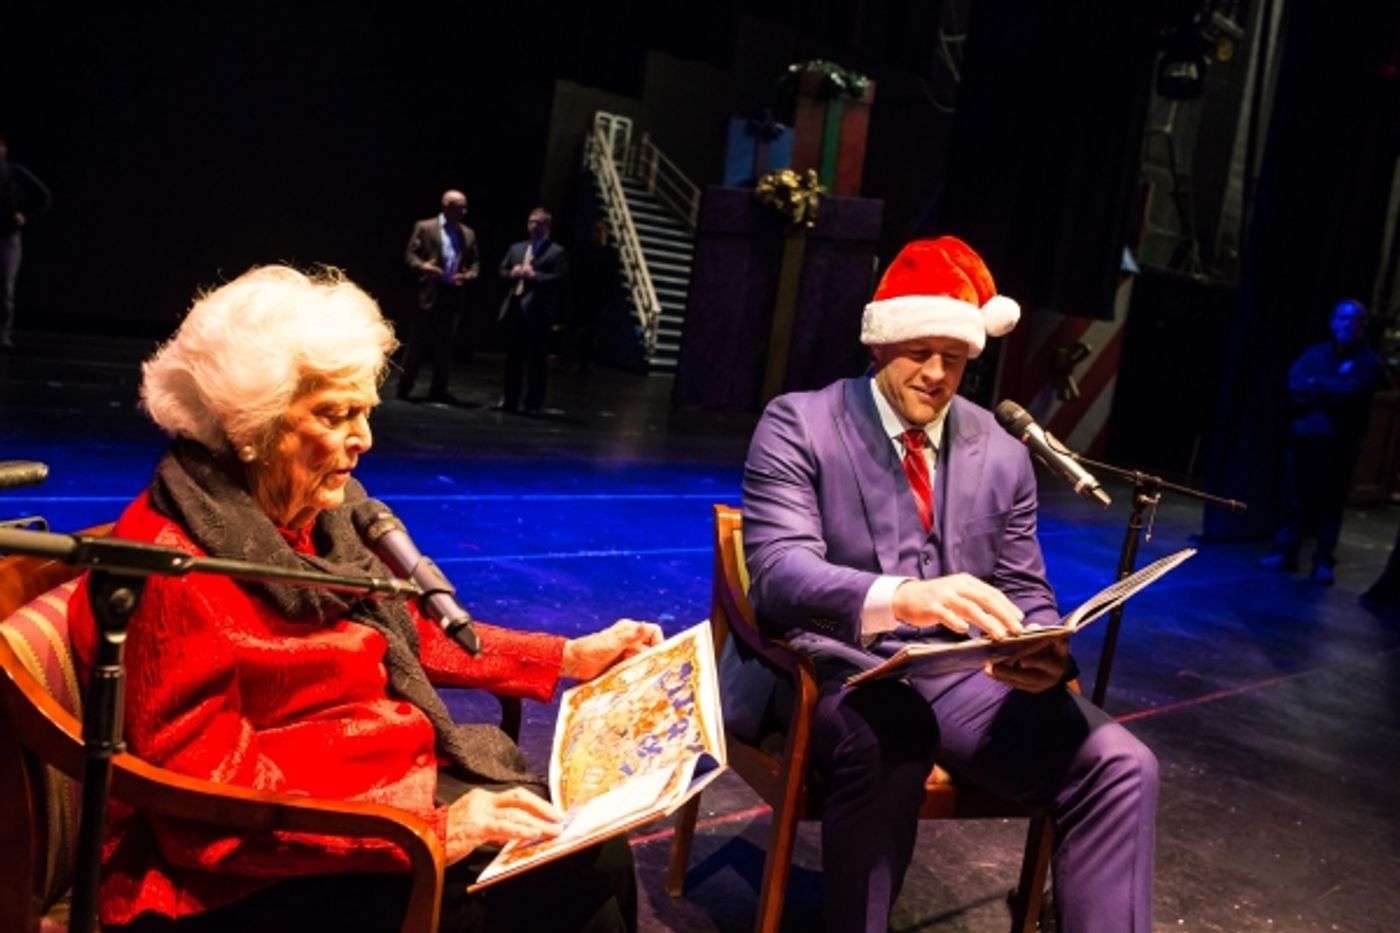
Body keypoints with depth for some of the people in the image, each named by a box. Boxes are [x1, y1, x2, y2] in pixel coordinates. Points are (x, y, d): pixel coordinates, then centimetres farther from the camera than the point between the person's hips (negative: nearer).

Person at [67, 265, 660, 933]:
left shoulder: (327, 515, 4)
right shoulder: (171, 568, -22)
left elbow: (412, 634, 16)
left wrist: (569, 657, 9)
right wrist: (426, 828, -30)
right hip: (260, 877, -8)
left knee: (594, 845, -3)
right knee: (575, 869, -14)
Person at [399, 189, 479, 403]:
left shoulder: (468, 234, 12)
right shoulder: (424, 227, 1)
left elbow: (475, 263, 14)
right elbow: (410, 254, -2)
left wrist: (469, 276, -7)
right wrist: (422, 266, -22)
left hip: (454, 294, 4)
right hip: (430, 293, -4)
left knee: (444, 346, 8)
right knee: (417, 343, 0)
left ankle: (438, 389, 14)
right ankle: (404, 387, 9)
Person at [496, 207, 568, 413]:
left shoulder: (557, 252, -1)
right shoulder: (516, 248, 17)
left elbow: (559, 278, -12)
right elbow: (502, 272, 17)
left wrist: (534, 275, -18)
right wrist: (512, 273, -5)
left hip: (538, 313, -5)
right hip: (514, 308, 5)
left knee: (536, 360, 0)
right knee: (513, 357, 10)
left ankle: (533, 402, 7)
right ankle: (509, 399, 17)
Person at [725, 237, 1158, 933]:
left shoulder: (1002, 454, 8)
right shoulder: (799, 424, -6)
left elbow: (1027, 597, 12)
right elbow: (780, 571, -19)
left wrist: (1045, 656, -14)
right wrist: (899, 595, -39)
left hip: (960, 675, 4)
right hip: (833, 665, -4)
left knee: (1120, 765, -18)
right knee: (890, 743, -37)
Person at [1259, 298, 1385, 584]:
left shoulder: (1368, 361, 2)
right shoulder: (1315, 352, 12)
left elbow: (1350, 390, -16)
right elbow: (1295, 386, -2)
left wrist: (1317, 384, -4)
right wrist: (1330, 392, -14)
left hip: (1339, 443, -3)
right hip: (1303, 437, 3)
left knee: (1330, 503, 0)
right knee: (1295, 498, 5)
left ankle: (1324, 562, 7)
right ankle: (1285, 553, 14)